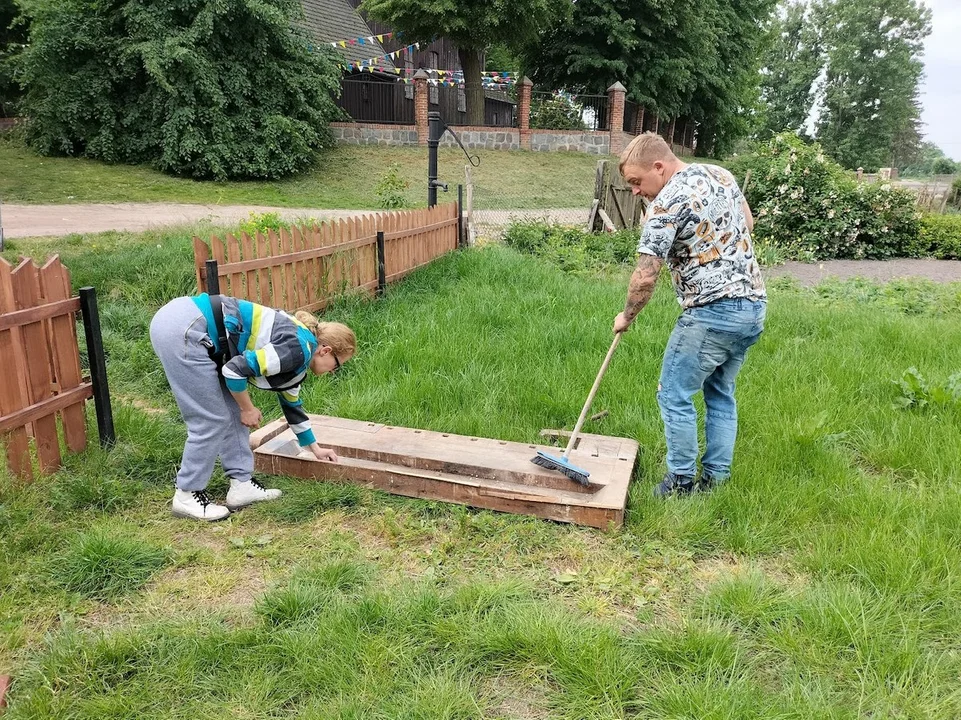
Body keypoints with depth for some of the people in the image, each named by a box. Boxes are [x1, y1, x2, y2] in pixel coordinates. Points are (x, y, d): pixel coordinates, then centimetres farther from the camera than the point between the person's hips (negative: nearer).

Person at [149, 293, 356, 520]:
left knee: (234, 412, 13)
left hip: (188, 328, 10)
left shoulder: (296, 359, 17)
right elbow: (236, 370, -18)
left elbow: (292, 405, 30)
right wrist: (248, 409, 0)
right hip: (183, 329, -10)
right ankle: (186, 496, 13)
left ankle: (241, 484, 21)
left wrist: (315, 448, 40)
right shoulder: (298, 349, -12)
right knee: (212, 420, -2)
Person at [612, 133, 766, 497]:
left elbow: (645, 277, -17)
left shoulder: (665, 206, -16)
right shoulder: (721, 174, 9)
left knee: (675, 395, 3)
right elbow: (748, 223, 24)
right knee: (721, 394, 17)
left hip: (712, 314, -9)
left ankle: (682, 481, 11)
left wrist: (626, 317, -2)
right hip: (754, 306, 9)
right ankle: (716, 479, 23)